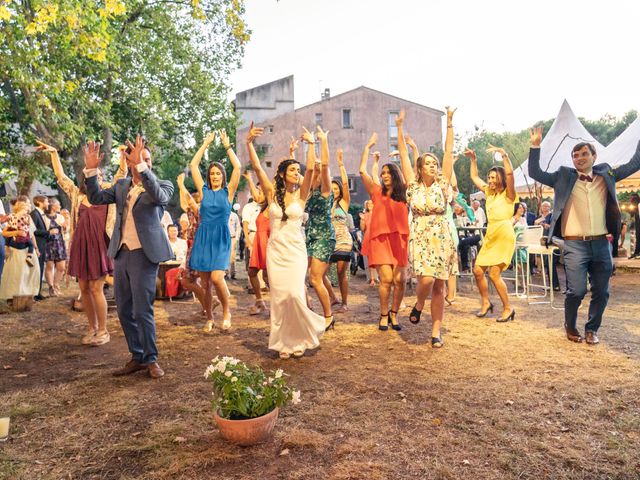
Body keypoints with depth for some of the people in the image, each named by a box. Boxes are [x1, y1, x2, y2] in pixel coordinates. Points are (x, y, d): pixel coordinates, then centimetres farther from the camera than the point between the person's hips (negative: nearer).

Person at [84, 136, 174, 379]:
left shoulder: (162, 185, -3)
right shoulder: (121, 185, 13)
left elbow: (159, 197, -25)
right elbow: (96, 198, 3)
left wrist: (142, 167, -34)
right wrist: (91, 170, -8)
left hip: (144, 254, -6)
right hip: (121, 253, 6)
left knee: (142, 311, -5)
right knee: (124, 310, 12)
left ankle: (151, 359, 12)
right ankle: (137, 357, 25)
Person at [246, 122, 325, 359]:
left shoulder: (301, 194, 2)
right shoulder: (272, 192, 3)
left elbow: (311, 169, -12)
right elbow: (257, 167, -6)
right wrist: (249, 143, -15)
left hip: (296, 250, -1)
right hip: (275, 250, 1)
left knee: (295, 294, -13)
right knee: (279, 297, 2)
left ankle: (301, 336, 14)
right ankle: (284, 341, 16)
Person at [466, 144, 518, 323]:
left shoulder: (508, 194, -4)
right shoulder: (489, 192, 16)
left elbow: (509, 174, -22)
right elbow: (475, 177, 25)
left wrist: (504, 154, -27)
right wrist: (473, 159, 17)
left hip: (504, 236, -7)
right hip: (490, 235, 7)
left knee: (494, 273, -12)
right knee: (478, 270, 3)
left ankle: (508, 309, 2)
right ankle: (485, 303, 21)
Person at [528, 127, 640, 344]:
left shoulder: (606, 175, 11)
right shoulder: (564, 177, 4)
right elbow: (535, 173, 0)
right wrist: (535, 146, -9)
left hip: (601, 244, 3)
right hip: (575, 245, -3)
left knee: (601, 292, 8)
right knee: (576, 291, -9)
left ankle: (592, 329, 28)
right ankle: (570, 326, 17)